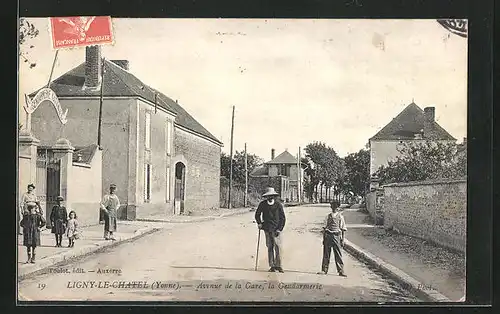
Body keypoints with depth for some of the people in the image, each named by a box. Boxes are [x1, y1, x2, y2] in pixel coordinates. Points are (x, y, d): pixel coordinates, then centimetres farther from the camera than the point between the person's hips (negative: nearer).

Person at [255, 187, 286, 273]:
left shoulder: (278, 204, -2)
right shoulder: (262, 204, 2)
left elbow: (283, 218, 1)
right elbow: (257, 215, 16)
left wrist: (279, 229, -7)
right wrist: (259, 223, 2)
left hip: (276, 229, -1)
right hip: (267, 229, 1)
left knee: (278, 247, -8)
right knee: (270, 248, 3)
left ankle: (278, 265, 0)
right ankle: (272, 266, 9)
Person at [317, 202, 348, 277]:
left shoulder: (340, 217, 4)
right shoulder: (328, 216, 12)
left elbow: (344, 229, 4)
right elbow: (324, 227, 14)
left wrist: (343, 240, -2)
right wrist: (323, 238, 8)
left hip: (336, 236, -3)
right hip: (328, 236, 3)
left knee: (338, 254, -3)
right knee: (326, 254, 4)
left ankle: (341, 271, 3)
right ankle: (324, 270, 11)